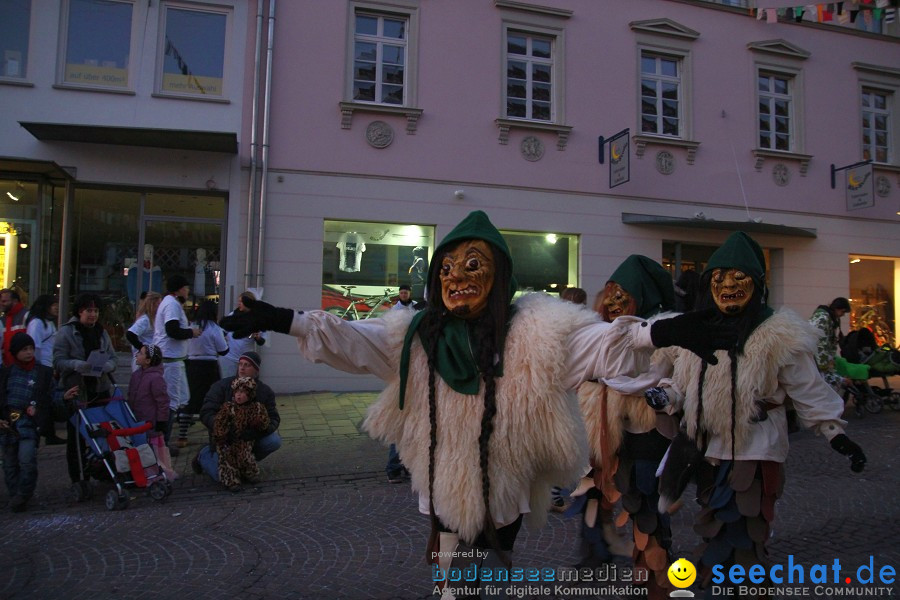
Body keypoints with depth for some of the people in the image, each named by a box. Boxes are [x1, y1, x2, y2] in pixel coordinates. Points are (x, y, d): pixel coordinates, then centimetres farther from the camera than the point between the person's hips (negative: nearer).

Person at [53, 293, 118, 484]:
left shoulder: (101, 332, 11)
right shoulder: (66, 331, -4)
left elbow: (112, 358, 11)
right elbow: (59, 361, -10)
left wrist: (106, 366, -11)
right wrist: (79, 365, -28)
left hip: (100, 390, 4)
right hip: (76, 391, -4)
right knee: (76, 437, 2)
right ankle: (78, 479, 11)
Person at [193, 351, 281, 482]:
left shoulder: (265, 391, 0)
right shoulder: (221, 386, -7)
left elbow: (274, 419, -6)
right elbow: (206, 413, -12)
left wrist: (258, 430, -27)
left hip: (250, 438, 3)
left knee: (275, 440, -22)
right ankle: (205, 455, 16)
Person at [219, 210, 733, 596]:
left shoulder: (536, 331, -12)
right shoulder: (417, 335, -5)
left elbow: (599, 344, -21)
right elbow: (351, 341, -7)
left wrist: (658, 334, -36)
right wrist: (288, 323, -16)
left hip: (503, 498, -2)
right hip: (443, 496, 3)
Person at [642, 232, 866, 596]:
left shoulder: (779, 336, -9)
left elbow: (809, 391, -3)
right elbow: (681, 383, 11)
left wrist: (835, 433, -7)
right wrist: (664, 396, -8)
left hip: (754, 455, -5)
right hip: (708, 450, 5)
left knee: (739, 542, 0)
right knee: (715, 534, 20)